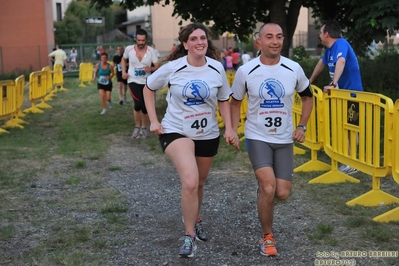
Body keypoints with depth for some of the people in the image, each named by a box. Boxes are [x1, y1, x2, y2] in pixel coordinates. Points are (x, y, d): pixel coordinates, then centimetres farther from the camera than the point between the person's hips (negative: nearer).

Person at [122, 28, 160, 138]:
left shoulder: (151, 51, -11)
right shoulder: (129, 49, -9)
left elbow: (157, 66, -6)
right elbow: (124, 59, 12)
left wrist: (151, 69, -27)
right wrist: (123, 72, -1)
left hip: (146, 82, 1)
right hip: (133, 81, -1)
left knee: (145, 106, 9)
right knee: (138, 104, -18)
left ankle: (144, 127, 29)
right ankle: (137, 127, 4)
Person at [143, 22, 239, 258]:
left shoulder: (217, 68, -7)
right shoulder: (173, 68, -13)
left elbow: (224, 100, 7)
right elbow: (149, 89, 2)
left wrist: (229, 128, -4)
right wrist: (153, 120, -4)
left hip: (208, 134, 4)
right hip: (176, 131, -3)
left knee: (199, 183, 20)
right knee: (190, 182, -23)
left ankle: (196, 219, 49)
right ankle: (189, 236, -6)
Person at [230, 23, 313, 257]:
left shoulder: (294, 69, -6)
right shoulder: (246, 71, -10)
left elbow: (308, 97, 11)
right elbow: (235, 102, 5)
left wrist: (302, 126, 1)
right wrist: (233, 131, -4)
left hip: (285, 139, 2)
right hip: (257, 137, -2)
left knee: (282, 193, -1)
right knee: (269, 189, -18)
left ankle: (264, 189, 38)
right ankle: (267, 237, 5)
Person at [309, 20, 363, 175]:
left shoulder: (341, 43, -19)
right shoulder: (329, 49, 10)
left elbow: (341, 61, -37)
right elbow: (322, 63, 28)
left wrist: (333, 84, -45)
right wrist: (310, 81, 36)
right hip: (341, 92, 9)